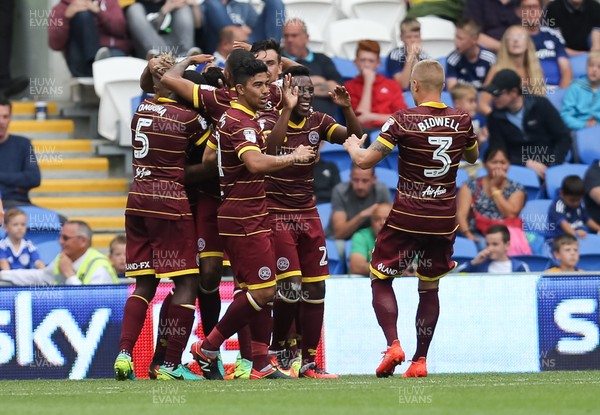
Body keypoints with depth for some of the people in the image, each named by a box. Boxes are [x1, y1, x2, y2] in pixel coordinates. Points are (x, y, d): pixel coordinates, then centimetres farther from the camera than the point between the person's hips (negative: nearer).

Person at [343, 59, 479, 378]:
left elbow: (365, 161, -10)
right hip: (444, 220, 4)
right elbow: (472, 157, 21)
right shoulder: (461, 120, 1)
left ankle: (393, 345, -10)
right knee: (429, 288, 14)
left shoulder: (403, 121, -11)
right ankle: (420, 360, 11)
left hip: (406, 218, -4)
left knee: (380, 281, 9)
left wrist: (353, 146, 11)